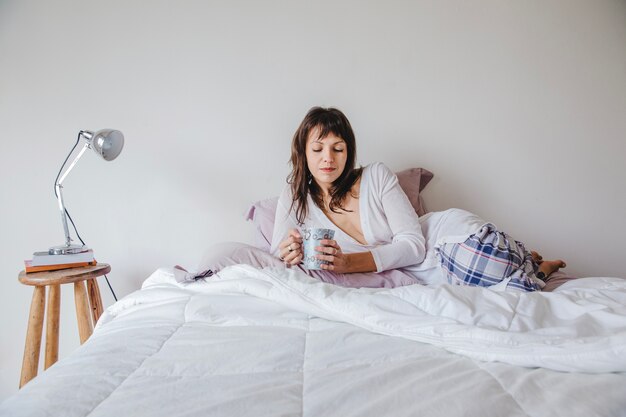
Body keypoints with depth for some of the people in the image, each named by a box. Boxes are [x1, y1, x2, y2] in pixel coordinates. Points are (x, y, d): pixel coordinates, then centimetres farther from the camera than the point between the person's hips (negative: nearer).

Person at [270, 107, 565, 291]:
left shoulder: (376, 175, -12)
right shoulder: (294, 199, -2)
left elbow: (413, 244, -16)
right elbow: (277, 254, -4)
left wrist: (349, 263, -28)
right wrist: (288, 252, -28)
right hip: (417, 276, 3)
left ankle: (535, 268, 3)